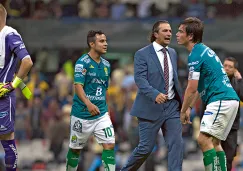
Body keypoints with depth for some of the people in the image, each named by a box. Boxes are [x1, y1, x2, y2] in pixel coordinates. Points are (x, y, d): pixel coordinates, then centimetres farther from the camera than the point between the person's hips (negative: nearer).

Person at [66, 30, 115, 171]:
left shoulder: (106, 65, 10)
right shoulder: (82, 62, -11)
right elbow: (78, 86, -21)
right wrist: (88, 104, -36)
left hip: (101, 114, 5)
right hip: (82, 114, -5)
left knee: (110, 145, -10)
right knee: (75, 149, 8)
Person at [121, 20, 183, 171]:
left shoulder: (173, 53, 12)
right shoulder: (142, 54, -7)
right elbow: (140, 79, -17)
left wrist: (180, 101, 14)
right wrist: (155, 95, -32)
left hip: (172, 106, 5)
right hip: (151, 107, -5)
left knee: (177, 144, -7)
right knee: (146, 147, -1)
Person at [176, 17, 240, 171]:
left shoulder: (195, 55, -11)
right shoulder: (204, 50, 20)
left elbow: (192, 89, -11)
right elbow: (200, 87, 26)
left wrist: (183, 111, 0)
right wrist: (189, 108, 26)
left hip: (220, 100, -10)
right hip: (230, 99, 10)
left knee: (204, 140, -15)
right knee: (214, 143, 13)